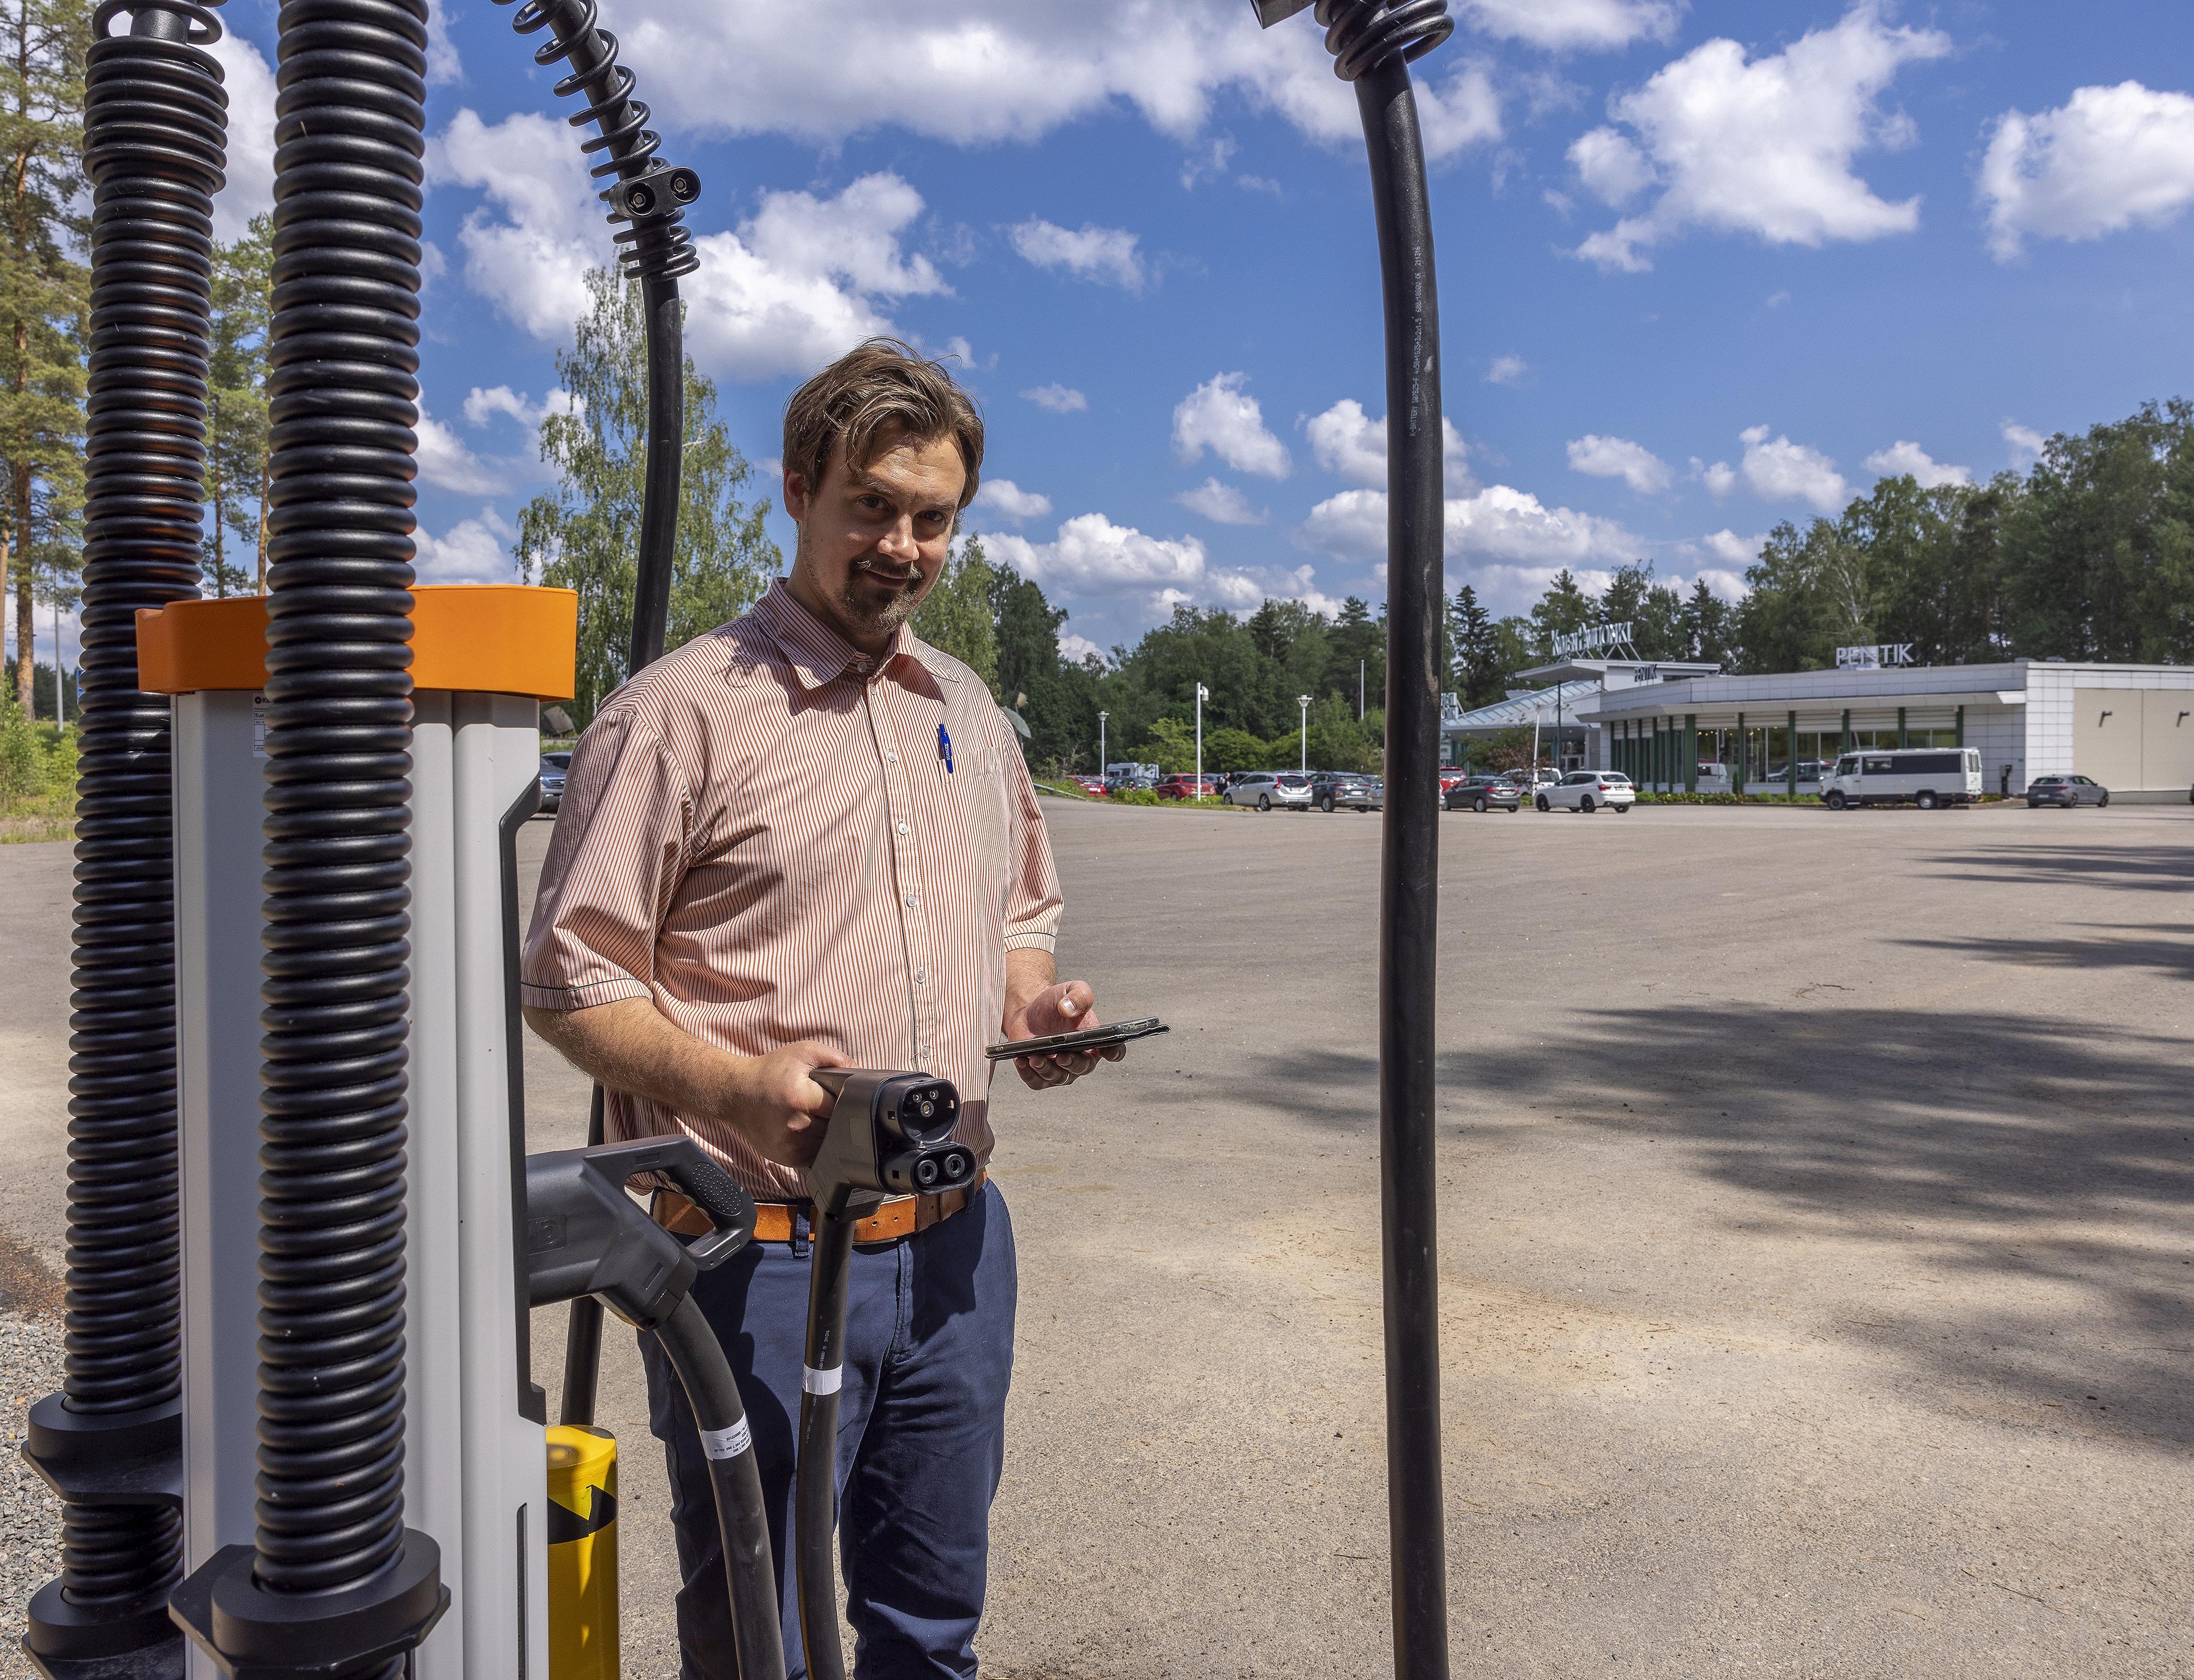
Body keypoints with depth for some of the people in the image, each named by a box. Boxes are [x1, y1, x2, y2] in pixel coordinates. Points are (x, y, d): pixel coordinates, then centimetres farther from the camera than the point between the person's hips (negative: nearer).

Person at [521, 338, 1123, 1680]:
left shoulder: (970, 711, 11)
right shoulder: (680, 710, -9)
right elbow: (569, 980, -10)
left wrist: (1039, 1003, -1)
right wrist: (742, 1083, -26)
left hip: (954, 1245, 6)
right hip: (761, 1255, -5)